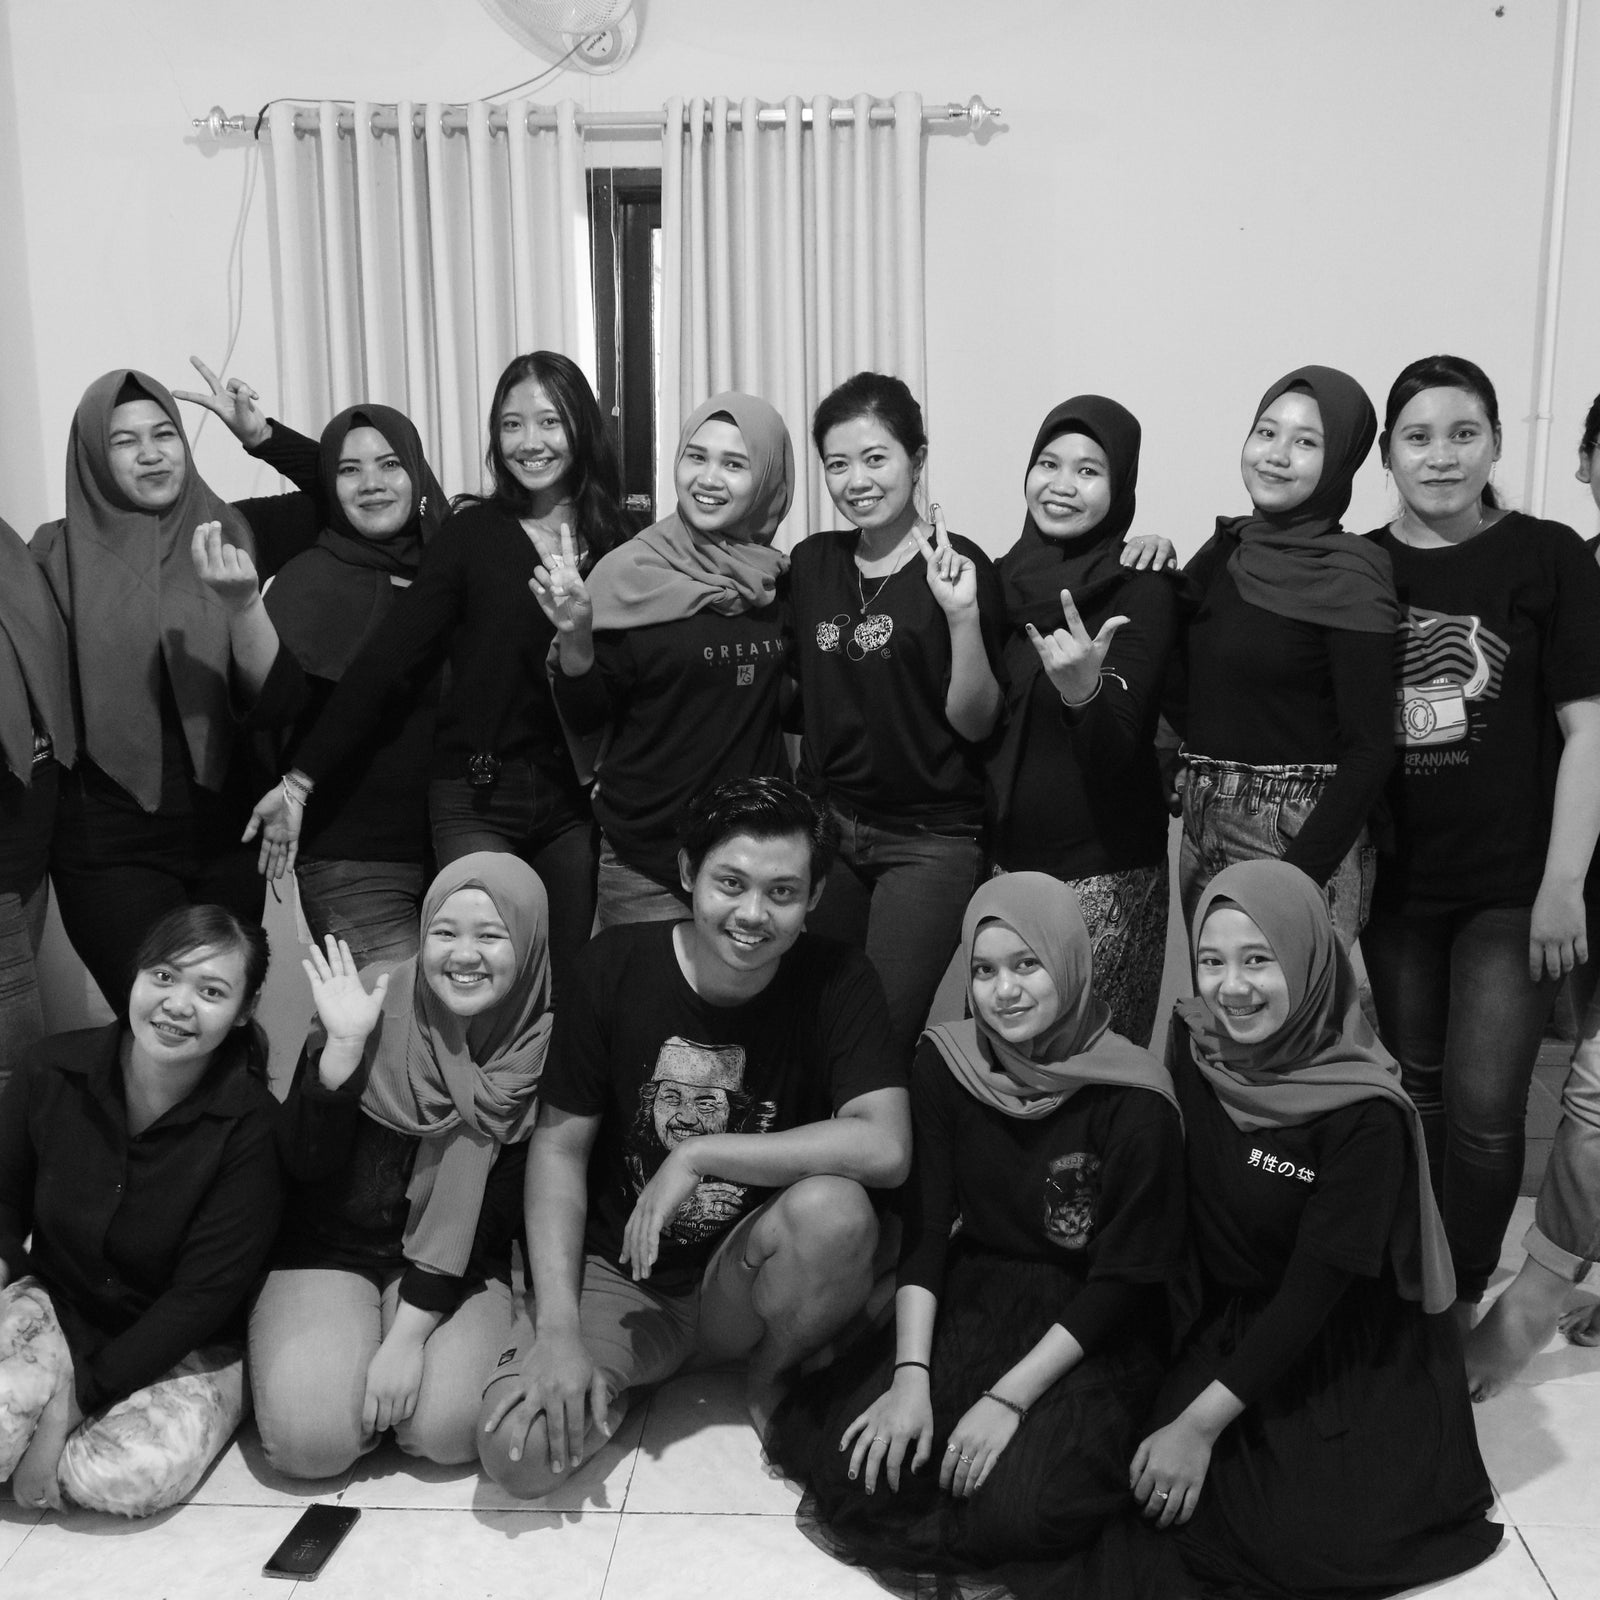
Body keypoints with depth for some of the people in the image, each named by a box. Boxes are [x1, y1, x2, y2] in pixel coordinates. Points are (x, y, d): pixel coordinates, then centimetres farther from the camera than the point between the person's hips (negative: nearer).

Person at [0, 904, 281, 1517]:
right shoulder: (51, 1071, -10)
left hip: (184, 1349, -2)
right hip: (55, 1306, 2)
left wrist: (74, 1400, -21)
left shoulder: (251, 1127, -20)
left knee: (133, 1476, -30)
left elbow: (203, 1296, -18)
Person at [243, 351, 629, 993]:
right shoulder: (470, 535, -2)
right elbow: (385, 658, -7)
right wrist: (300, 781, -11)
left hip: (578, 800, 3)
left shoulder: (616, 543, 5)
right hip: (477, 799, -2)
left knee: (570, 988, 7)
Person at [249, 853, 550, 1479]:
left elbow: (495, 1212, -9)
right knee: (312, 1436, -21)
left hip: (461, 1267, 0)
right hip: (330, 1250, 0)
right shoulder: (374, 1010, -12)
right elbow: (303, 1163, -14)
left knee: (449, 1427, -24)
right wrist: (342, 1046, -28)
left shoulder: (541, 1053, -10)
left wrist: (411, 1332, -15)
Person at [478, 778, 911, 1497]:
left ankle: (773, 1373, 0)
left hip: (746, 1276, -1)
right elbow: (560, 1145, -6)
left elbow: (885, 1148, -26)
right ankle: (639, 1365, 12)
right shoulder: (616, 964, -10)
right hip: (616, 1271, 1)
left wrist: (697, 1154, -25)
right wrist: (558, 1330, -15)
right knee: (516, 1452, -22)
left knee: (836, 1209, -33)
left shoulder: (835, 979, -13)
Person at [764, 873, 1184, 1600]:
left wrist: (1010, 1397, -18)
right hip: (974, 1297, 3)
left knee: (1020, 1504, -27)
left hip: (1093, 1334, -3)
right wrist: (910, 1377, -16)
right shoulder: (945, 1063, -5)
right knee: (858, 1466, -19)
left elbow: (1122, 1279, -13)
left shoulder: (1135, 1100, -17)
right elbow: (924, 1232, -4)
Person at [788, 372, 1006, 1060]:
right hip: (827, 824, 5)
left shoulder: (957, 566, -8)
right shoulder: (811, 562, 6)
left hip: (929, 840, -4)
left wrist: (963, 617, -23)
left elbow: (974, 722, -10)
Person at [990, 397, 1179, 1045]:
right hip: (1004, 857, 5)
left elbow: (1119, 752, -20)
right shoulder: (1005, 576, 5)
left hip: (1104, 870, -5)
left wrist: (1084, 692, -37)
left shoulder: (1142, 590, -10)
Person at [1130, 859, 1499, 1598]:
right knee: (1141, 1484, -15)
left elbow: (1318, 1285, -22)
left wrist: (1203, 1422, -22)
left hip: (1357, 1350, -4)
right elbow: (1175, 1201, 1)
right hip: (1230, 1322, 4)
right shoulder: (1193, 1045, -9)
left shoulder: (1365, 1112, -24)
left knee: (1303, 1538, -20)